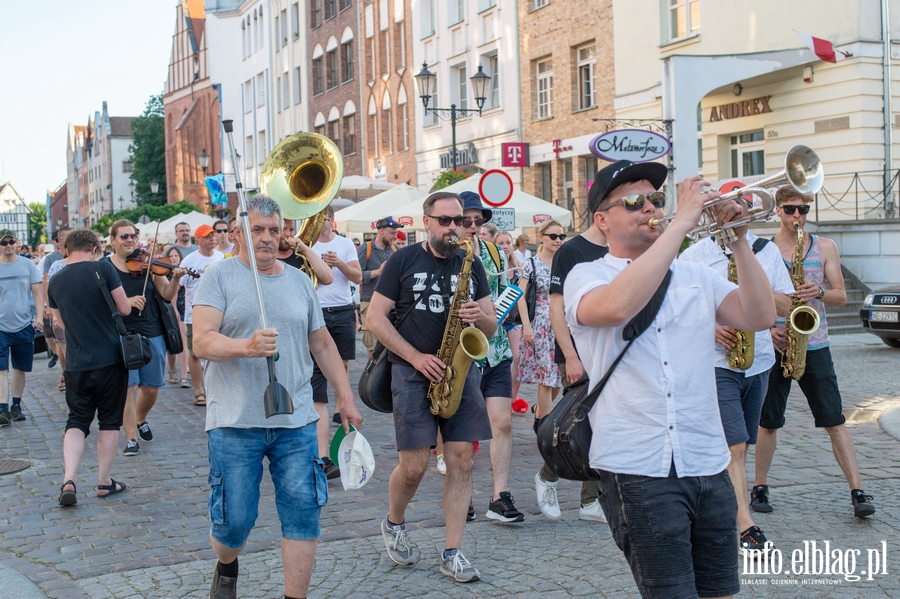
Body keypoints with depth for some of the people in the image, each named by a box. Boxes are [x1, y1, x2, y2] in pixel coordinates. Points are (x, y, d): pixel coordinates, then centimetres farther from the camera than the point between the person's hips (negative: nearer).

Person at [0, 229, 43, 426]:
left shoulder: (27, 265, 1)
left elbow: (38, 292, 1)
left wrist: (39, 315, -10)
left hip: (24, 325, 1)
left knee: (20, 368, 10)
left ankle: (16, 406, 22)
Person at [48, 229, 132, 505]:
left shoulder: (55, 281, 4)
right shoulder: (103, 268, -10)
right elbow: (125, 309, -7)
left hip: (76, 364, 3)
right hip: (110, 359, -3)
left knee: (76, 422, 11)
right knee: (109, 421, 10)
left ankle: (69, 480, -6)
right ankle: (104, 482, 16)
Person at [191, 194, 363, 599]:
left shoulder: (299, 281, 13)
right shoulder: (219, 276, -2)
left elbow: (322, 344, 19)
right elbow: (202, 342, -14)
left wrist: (345, 396, 15)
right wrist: (247, 346, -32)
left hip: (296, 421, 3)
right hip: (234, 423, -3)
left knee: (303, 512, -2)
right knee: (233, 520, 3)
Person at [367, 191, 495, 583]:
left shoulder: (471, 265, 10)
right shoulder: (403, 261, 0)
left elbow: (491, 325, 12)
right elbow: (375, 318, -3)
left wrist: (481, 317, -13)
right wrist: (416, 357, -12)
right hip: (413, 371, -3)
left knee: (461, 460, -3)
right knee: (414, 465, -6)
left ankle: (452, 553, 6)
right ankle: (393, 524, 24)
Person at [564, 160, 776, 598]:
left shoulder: (696, 277, 14)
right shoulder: (586, 276, 0)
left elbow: (759, 317, 1)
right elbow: (616, 307, -24)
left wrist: (738, 239, -7)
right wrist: (682, 222, -20)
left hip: (708, 464, 5)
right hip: (638, 471, -5)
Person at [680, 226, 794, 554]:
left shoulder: (767, 251, 10)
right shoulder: (694, 256, -2)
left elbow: (785, 307, 7)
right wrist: (710, 328, -18)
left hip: (759, 362, 5)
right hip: (717, 363, -5)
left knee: (740, 446, 14)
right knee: (735, 446, -12)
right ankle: (746, 527, -12)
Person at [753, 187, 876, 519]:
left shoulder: (825, 246, 7)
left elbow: (841, 296, 4)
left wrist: (819, 293, -17)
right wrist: (767, 328, -13)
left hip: (814, 345, 1)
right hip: (774, 346, 0)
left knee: (835, 422, -4)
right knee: (768, 422, 7)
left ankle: (858, 492, -4)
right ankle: (760, 487, 20)